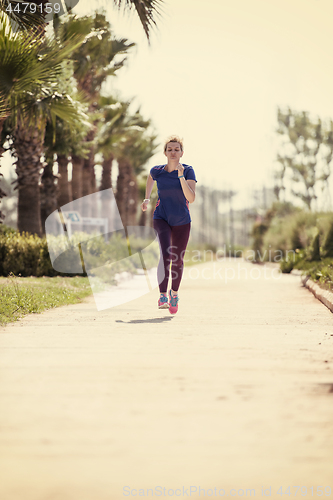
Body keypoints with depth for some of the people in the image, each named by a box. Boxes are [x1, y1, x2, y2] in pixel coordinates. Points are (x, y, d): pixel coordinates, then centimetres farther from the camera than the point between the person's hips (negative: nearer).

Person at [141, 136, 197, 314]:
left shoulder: (188, 171, -12)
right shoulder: (157, 171, -6)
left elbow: (191, 198, -23)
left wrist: (181, 176, -30)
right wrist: (146, 198, 18)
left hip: (182, 222, 1)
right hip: (161, 219, -1)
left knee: (178, 260, 11)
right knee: (165, 254, -24)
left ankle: (174, 292, 38)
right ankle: (162, 296, -26)